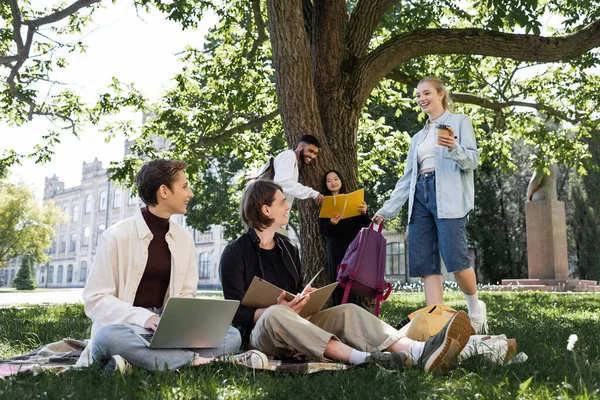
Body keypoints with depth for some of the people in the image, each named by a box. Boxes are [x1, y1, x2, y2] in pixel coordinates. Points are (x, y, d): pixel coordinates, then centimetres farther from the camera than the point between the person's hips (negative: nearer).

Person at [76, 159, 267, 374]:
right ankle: (196, 361, -31)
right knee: (108, 337, -39)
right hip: (125, 326, -4)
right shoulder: (116, 236, -6)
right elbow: (95, 299, -8)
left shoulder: (184, 238, 9)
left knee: (231, 335, -16)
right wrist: (144, 318, -23)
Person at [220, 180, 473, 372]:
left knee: (348, 311, -20)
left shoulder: (288, 248, 13)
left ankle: (419, 353, -44)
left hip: (293, 329, 5)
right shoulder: (235, 253, -7)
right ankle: (363, 358, -52)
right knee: (276, 315, -39)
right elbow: (236, 313, -11)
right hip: (260, 332, -5)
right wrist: (276, 309, -28)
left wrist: (302, 301, -8)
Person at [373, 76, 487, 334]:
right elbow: (407, 177, 22)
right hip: (420, 196, 6)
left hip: (448, 196, -6)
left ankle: (475, 309, 11)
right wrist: (388, 210, 15)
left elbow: (473, 160, 0)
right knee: (425, 264, -4)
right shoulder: (418, 137, 26)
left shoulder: (459, 122, 11)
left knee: (454, 259, -15)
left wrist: (455, 149, -22)